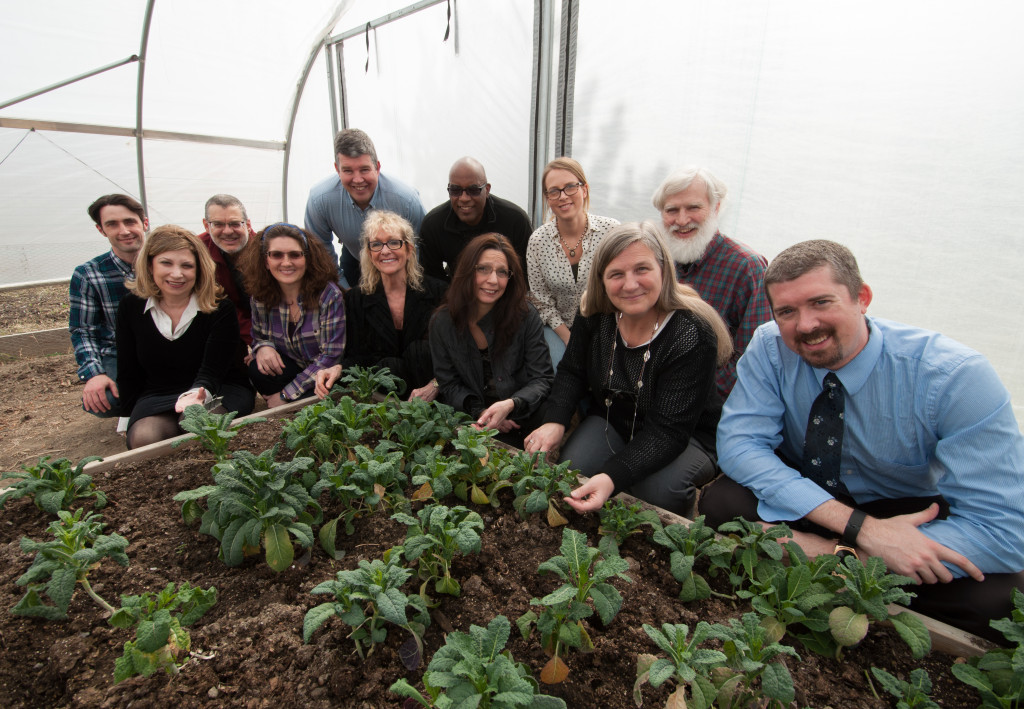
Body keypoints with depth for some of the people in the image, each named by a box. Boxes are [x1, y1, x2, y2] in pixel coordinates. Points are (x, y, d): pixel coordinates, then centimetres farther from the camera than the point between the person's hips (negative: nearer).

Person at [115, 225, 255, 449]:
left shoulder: (219, 308, -10)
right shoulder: (131, 307, 1)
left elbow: (211, 371, -18)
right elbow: (127, 374, 9)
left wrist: (198, 394, -41)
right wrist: (138, 417, 2)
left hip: (221, 390, -2)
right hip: (157, 395, 3)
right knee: (144, 437, -28)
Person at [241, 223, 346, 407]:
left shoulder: (329, 295, -17)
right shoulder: (260, 296, -4)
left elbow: (331, 355, -18)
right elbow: (258, 336, 14)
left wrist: (286, 394, -17)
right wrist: (263, 346, -14)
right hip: (293, 369, 5)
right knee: (258, 369, -24)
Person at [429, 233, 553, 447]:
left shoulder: (526, 316, -10)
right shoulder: (442, 323, -6)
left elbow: (542, 379, -8)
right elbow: (448, 385, 0)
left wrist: (510, 405, -28)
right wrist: (479, 412, -17)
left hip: (522, 417, -1)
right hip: (471, 420, 1)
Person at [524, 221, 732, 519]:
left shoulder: (692, 335, -29)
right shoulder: (594, 313, -13)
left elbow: (668, 430, -31)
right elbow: (571, 372, -2)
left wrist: (613, 477, -45)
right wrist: (555, 421, -22)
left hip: (688, 437, -3)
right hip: (612, 420, 4)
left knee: (657, 488, -31)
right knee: (570, 469, -22)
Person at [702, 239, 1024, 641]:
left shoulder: (957, 376, -24)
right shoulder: (770, 348, -19)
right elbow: (738, 442, -25)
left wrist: (837, 554, -34)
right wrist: (860, 528, -34)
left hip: (912, 512, 0)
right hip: (803, 498, 1)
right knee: (721, 502, -28)